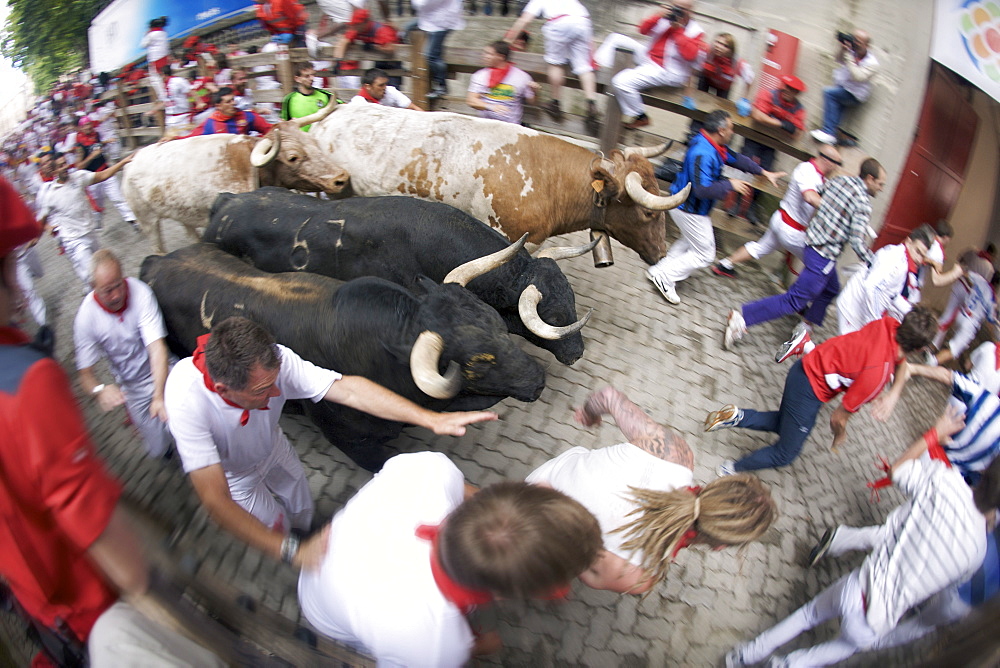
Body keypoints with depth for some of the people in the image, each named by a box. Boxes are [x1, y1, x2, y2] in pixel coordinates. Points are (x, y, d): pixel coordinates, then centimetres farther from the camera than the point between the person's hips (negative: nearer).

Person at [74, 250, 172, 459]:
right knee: (158, 449, 1)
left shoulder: (139, 292, -23)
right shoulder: (86, 317, -19)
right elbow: (85, 373, -17)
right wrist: (99, 390, -42)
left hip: (162, 371, 0)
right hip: (131, 385, 1)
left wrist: (159, 396, -39)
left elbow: (156, 347, -27)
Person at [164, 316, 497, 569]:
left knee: (303, 511, 22)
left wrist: (431, 418, -50)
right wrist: (293, 553, -57)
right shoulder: (187, 400, -46)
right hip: (233, 475, -3)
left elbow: (347, 389, -43)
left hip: (272, 449, 3)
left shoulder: (273, 361, -39)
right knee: (278, 528, 12)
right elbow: (215, 500, -49)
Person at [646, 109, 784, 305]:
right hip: (690, 210, -10)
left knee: (690, 241, 31)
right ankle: (666, 278, 7)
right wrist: (730, 185, -25)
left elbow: (735, 158, 14)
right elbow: (702, 189, -37)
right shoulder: (702, 154, -31)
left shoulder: (714, 146, 2)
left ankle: (660, 270, 32)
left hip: (683, 205, 10)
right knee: (704, 254, 4)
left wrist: (764, 172, 12)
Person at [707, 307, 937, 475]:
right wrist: (840, 436, 4)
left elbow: (900, 360, 11)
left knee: (785, 423, 33)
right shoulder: (877, 375, -31)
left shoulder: (890, 324, -14)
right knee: (786, 453, 12)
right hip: (810, 388, -8)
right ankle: (732, 470, 23)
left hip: (807, 365, 8)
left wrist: (894, 394, -5)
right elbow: (838, 418, -19)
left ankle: (735, 416, 18)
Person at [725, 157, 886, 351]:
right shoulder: (863, 202, -17)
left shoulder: (839, 180, 5)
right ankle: (741, 316, -10)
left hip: (813, 241, 10)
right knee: (795, 300, -5)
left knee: (830, 289, 28)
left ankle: (803, 330, 31)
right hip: (823, 256, -10)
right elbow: (857, 242, -21)